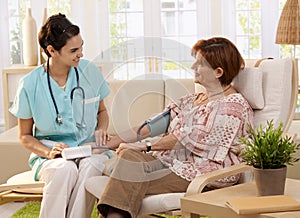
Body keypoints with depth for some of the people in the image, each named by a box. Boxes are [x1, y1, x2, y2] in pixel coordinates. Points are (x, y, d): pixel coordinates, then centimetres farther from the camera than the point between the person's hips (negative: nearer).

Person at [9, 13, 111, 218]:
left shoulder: (89, 71, 2)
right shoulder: (30, 84, -5)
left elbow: (102, 111, 19)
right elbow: (25, 136, 4)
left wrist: (101, 129, -4)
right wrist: (49, 152, -15)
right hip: (49, 156, -2)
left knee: (91, 166, -34)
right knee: (65, 169, -36)